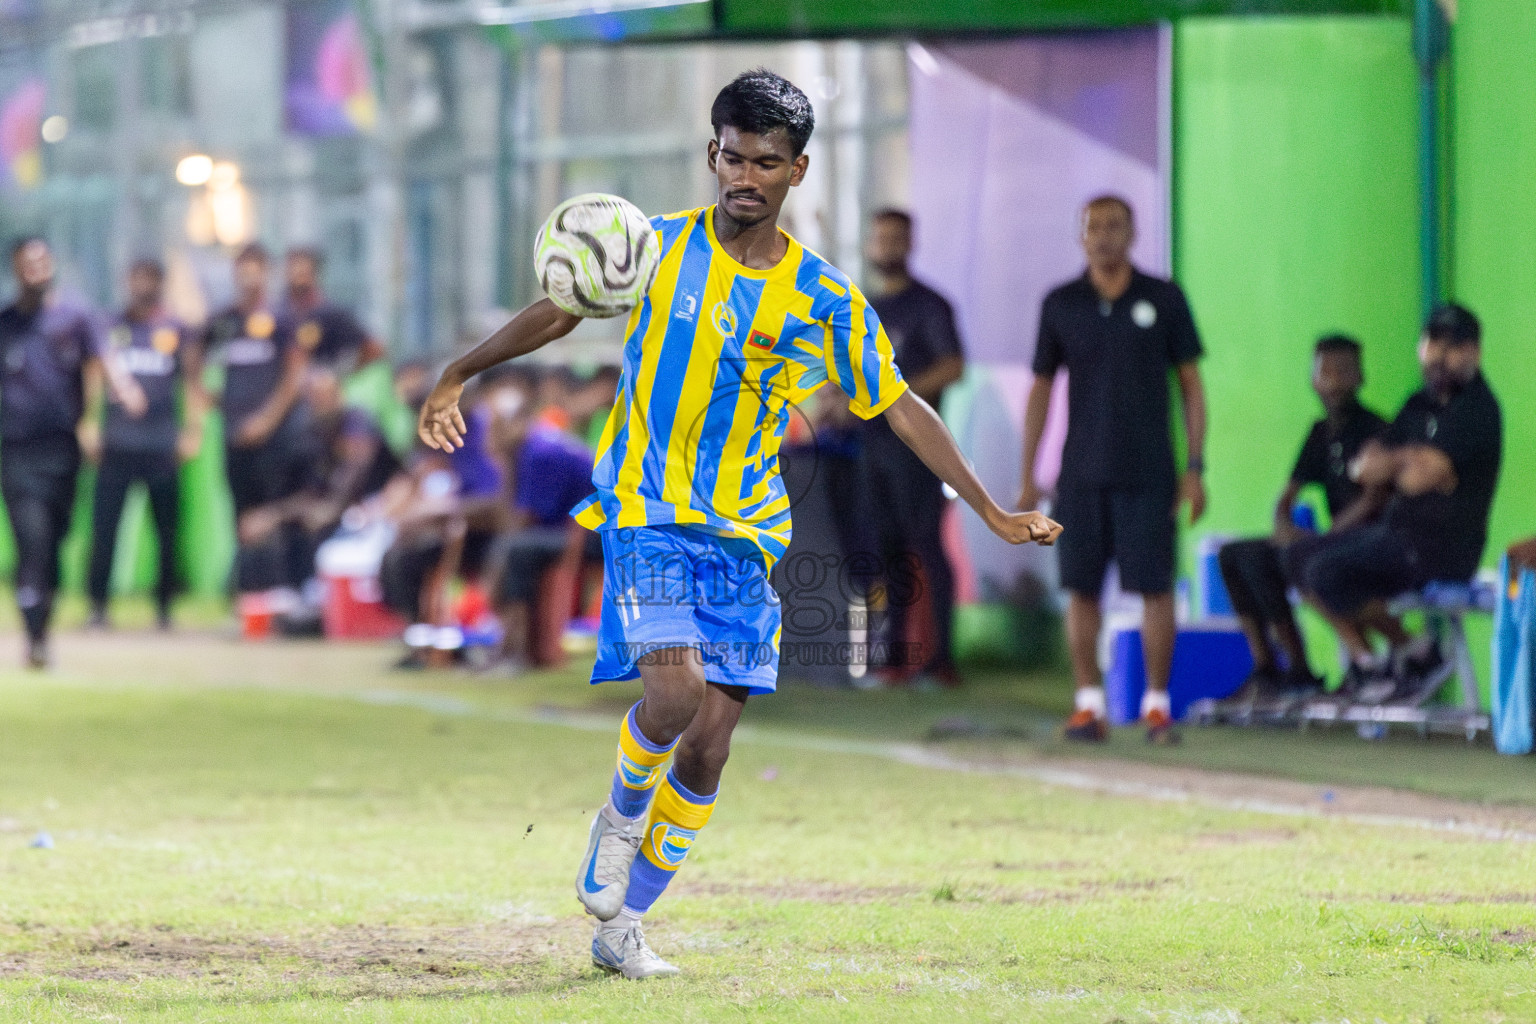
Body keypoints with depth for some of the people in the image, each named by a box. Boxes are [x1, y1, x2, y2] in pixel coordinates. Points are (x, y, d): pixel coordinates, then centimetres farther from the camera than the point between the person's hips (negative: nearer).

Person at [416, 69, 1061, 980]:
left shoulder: (824, 300, 2)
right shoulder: (657, 248, -1)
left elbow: (901, 407, 7)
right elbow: (560, 309, 12)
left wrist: (991, 511, 4)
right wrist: (460, 376, 8)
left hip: (745, 532, 3)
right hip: (646, 514, -3)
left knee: (710, 744, -1)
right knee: (675, 686, -25)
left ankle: (623, 921, 14)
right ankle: (622, 815, 7)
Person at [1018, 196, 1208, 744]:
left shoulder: (1163, 299, 2)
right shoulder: (1060, 305, 6)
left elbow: (1191, 384, 5)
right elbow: (1040, 390, 11)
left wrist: (1194, 468, -1)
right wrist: (1027, 477, 7)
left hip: (1148, 472, -2)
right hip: (1082, 473, 2)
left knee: (1155, 587, -4)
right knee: (1082, 589, 0)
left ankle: (1157, 705, 3)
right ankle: (1088, 703, 7)